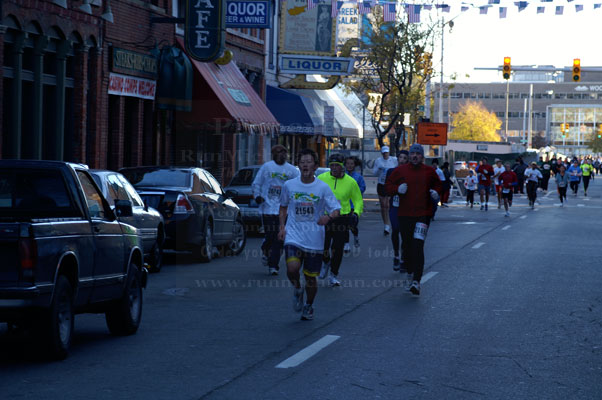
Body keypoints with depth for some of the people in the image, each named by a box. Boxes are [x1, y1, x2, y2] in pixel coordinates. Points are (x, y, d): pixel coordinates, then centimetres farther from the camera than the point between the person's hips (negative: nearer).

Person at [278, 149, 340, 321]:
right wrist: (282, 226, 4)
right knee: (292, 268, -24)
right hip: (293, 236, 0)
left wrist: (329, 217, -25)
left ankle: (309, 306, 33)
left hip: (314, 240, 0)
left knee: (311, 278, 6)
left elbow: (336, 209, -2)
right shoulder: (289, 185, 3)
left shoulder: (323, 187, -2)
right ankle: (297, 289, 9)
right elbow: (283, 207, 18)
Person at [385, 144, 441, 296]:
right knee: (407, 246, 12)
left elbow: (438, 184, 23)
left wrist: (436, 192, 2)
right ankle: (409, 273, 36)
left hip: (423, 214, -2)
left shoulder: (429, 171, 6)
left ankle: (417, 281, -20)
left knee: (418, 247, -14)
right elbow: (388, 186, 9)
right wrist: (398, 189, -11)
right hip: (404, 215, 2)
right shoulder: (400, 171, 4)